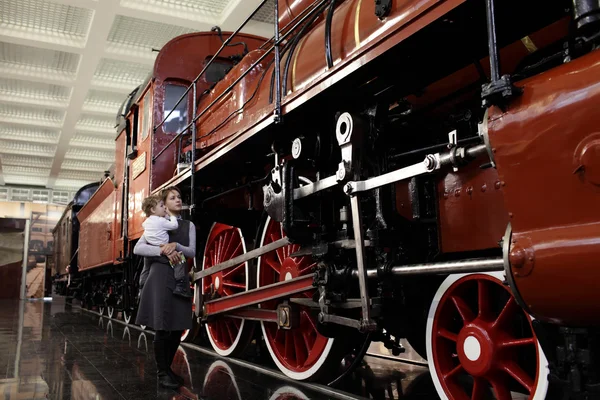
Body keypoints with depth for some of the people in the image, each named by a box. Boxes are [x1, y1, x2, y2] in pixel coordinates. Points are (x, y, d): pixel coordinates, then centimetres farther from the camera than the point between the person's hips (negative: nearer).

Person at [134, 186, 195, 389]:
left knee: (178, 327, 5)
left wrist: (176, 246, -16)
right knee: (163, 326, -6)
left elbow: (192, 252, 4)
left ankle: (167, 368, 20)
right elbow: (137, 248, -4)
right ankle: (162, 372, 6)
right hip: (161, 275, -3)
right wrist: (163, 250, -18)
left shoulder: (188, 225, 14)